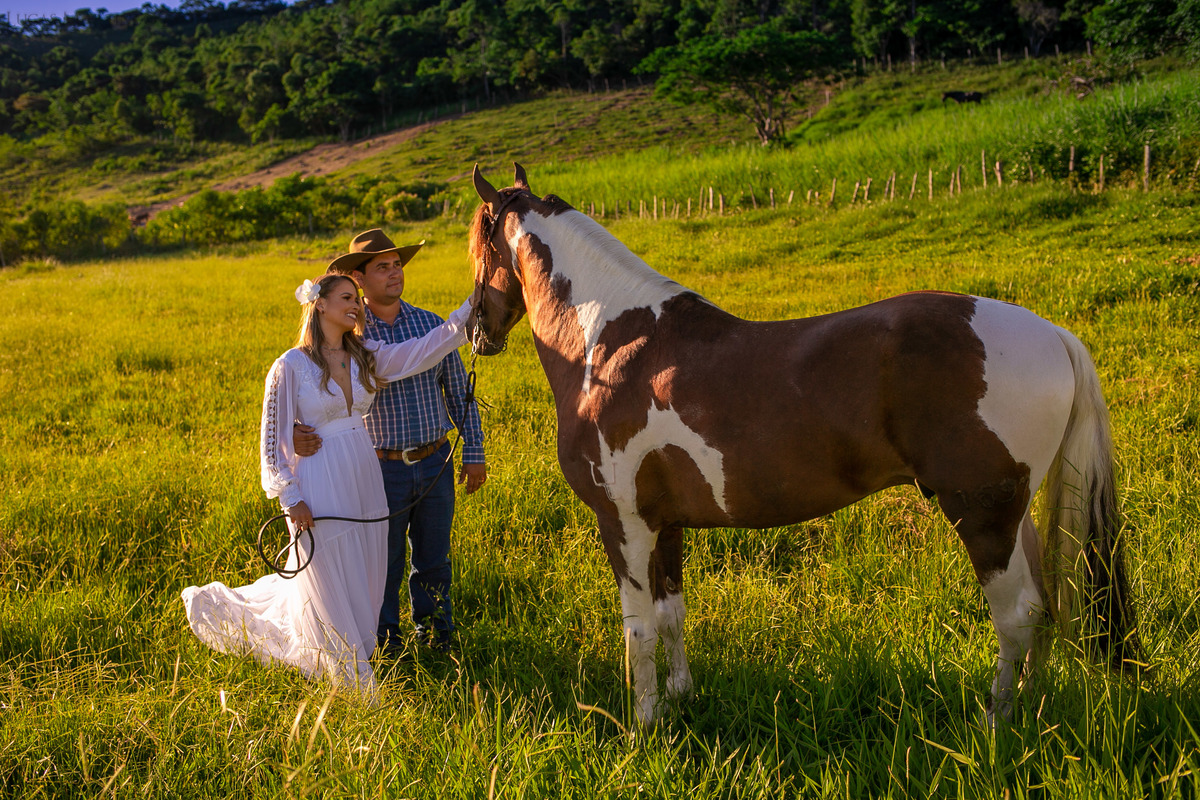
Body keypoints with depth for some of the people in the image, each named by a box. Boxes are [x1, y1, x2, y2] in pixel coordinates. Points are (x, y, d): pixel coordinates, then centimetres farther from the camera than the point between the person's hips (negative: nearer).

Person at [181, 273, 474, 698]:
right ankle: (357, 686, 18)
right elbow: (273, 436, -8)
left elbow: (424, 349, -2)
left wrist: (469, 310, -13)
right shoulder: (290, 367, -9)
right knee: (330, 588, 4)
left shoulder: (365, 357, 6)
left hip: (365, 483, 7)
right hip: (320, 488, -7)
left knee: (364, 588, 15)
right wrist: (290, 498, -13)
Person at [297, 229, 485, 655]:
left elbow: (460, 392, 8)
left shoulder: (431, 324, 3)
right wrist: (296, 431, -31)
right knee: (383, 564, 9)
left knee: (434, 560, 14)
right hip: (381, 468, -2)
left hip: (435, 464, 2)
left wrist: (474, 452, 6)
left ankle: (435, 633, 32)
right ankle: (385, 645, 26)